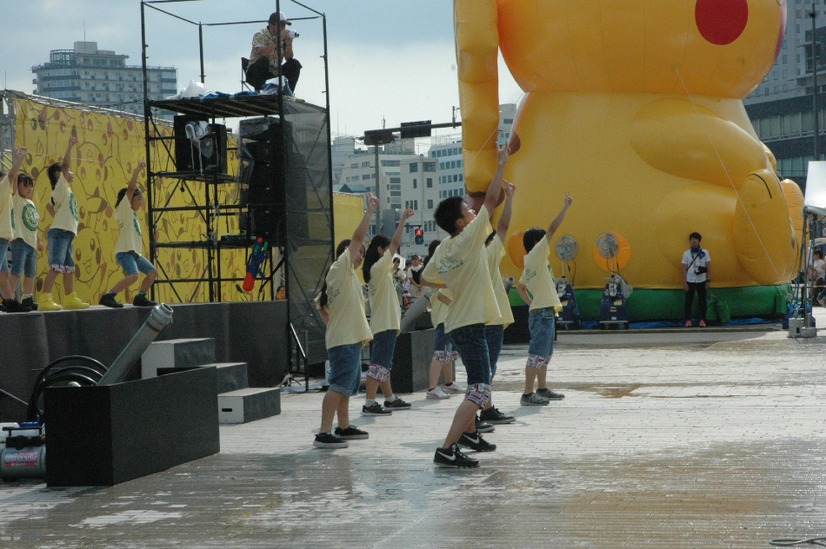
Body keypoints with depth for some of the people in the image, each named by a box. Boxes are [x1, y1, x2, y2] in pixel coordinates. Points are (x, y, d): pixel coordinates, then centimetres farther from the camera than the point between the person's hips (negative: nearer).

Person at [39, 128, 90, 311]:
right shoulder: (60, 187, -5)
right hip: (59, 232, -10)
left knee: (69, 268, 13)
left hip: (67, 233, 10)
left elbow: (49, 206, 31)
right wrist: (70, 145, -17)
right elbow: (65, 165, -18)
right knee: (55, 267, -17)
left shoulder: (66, 190, 21)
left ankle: (70, 299, 19)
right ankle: (45, 299, -22)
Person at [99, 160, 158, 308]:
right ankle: (107, 297, -29)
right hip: (124, 251, -10)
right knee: (133, 276, -27)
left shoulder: (132, 213, 17)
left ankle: (140, 297, 20)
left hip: (134, 252, 10)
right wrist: (137, 170, -19)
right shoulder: (124, 208, -5)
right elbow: (131, 188, -16)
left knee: (152, 272, 13)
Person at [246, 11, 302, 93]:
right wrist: (277, 40, -32)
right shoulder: (260, 35, -14)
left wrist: (289, 44, -21)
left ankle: (288, 93, -8)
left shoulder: (282, 37, 2)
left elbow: (289, 58, -3)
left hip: (274, 74, 5)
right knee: (263, 60, -34)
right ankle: (257, 92, -24)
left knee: (295, 64, -12)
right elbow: (263, 53, -33)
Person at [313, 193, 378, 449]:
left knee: (346, 385, 19)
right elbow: (357, 237, -15)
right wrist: (370, 210, -11)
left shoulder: (336, 276, 18)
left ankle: (344, 427, 30)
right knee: (339, 386, -14)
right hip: (346, 340, -10)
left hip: (341, 338, 10)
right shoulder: (342, 267, -7)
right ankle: (324, 434, -19)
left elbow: (321, 305, 23)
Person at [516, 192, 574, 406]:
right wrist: (565, 207, -9)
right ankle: (528, 394, -13)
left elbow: (520, 287, 27)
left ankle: (542, 389, 27)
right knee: (537, 354, -11)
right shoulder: (536, 254, -9)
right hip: (543, 312, -10)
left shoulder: (530, 263, 17)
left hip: (539, 311, 10)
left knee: (544, 354, 18)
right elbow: (552, 229, -13)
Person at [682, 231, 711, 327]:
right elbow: (684, 269, 3)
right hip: (690, 281, 0)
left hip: (702, 281, 0)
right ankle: (688, 320, 7)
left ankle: (702, 320, 8)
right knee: (689, 301, 1)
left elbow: (708, 267, 2)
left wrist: (708, 281, -4)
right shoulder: (686, 254, 3)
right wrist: (684, 283, -3)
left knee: (702, 301, 2)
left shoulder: (705, 253, 1)